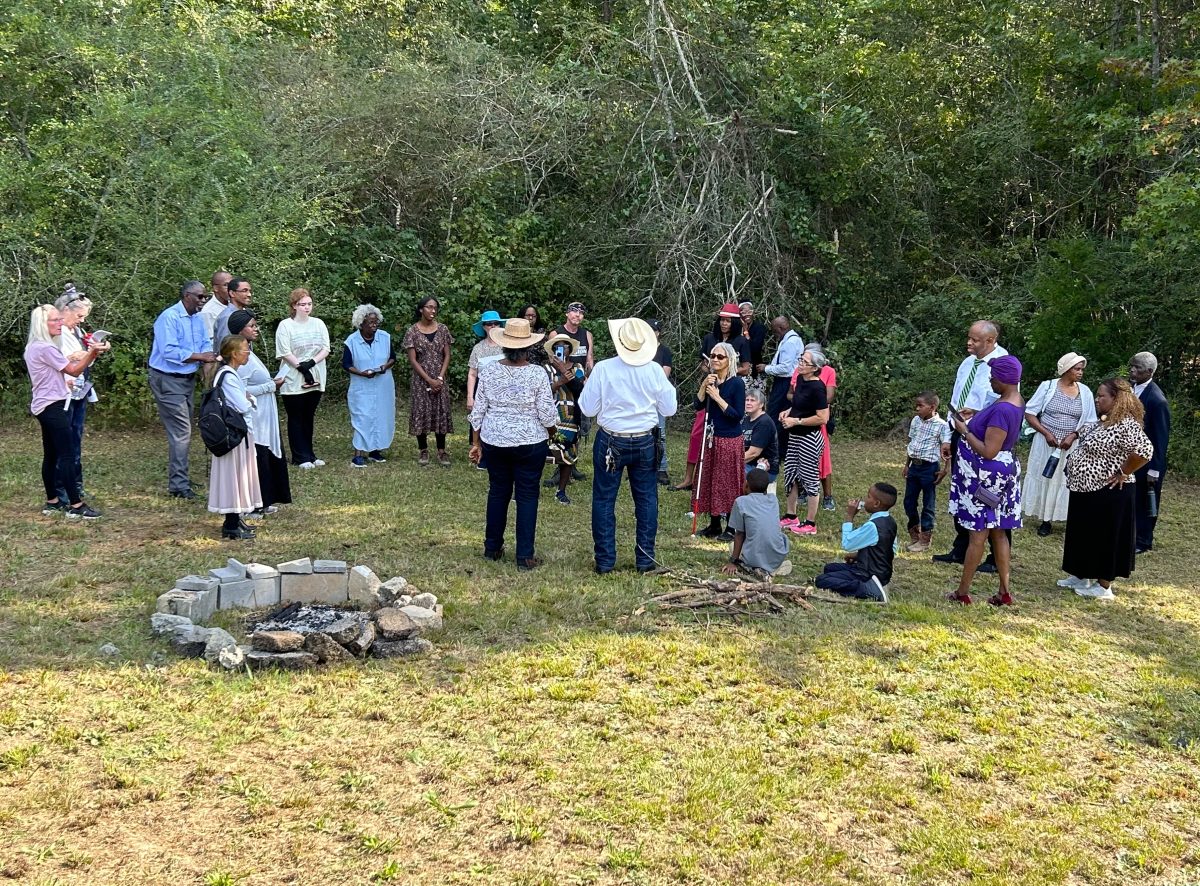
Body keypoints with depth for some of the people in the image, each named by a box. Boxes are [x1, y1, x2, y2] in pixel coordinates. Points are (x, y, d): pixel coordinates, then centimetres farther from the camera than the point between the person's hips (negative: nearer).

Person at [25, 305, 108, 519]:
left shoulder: (34, 347, 14)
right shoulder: (46, 348, -16)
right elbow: (74, 371, -12)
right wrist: (92, 353, -17)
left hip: (46, 407, 11)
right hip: (53, 407, -11)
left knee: (51, 455, 13)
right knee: (68, 455, -11)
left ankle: (52, 502, 19)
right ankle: (76, 505, -12)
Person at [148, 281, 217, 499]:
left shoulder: (198, 319, 9)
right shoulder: (169, 317, -17)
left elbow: (206, 344, 6)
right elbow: (169, 351, -25)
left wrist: (208, 362, -15)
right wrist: (199, 356, -23)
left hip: (188, 379, 9)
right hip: (168, 380, -9)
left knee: (183, 432, 15)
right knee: (181, 432, -10)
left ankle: (179, 478, 26)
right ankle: (178, 485, -6)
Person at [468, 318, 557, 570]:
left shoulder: (488, 371, -5)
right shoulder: (537, 374, -13)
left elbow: (478, 410, 1)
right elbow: (547, 414, -11)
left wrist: (476, 442, 11)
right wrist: (552, 432, 10)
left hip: (495, 442, 3)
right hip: (530, 443, -3)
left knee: (498, 492, 18)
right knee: (527, 496, 5)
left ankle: (492, 548, 28)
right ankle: (524, 557, 7)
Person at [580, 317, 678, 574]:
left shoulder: (603, 369, -14)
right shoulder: (655, 370, -8)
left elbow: (588, 409, -6)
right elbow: (669, 410, 1)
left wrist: (587, 388, 10)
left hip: (611, 442, -2)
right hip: (645, 442, 2)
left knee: (604, 500, 8)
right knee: (646, 500, 13)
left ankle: (605, 560, 10)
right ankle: (645, 559, 17)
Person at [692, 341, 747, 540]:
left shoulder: (736, 383, -12)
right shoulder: (709, 380, 7)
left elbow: (738, 415, -16)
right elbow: (698, 405, -3)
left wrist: (717, 397, -20)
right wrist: (704, 386, -16)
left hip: (730, 440, -7)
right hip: (711, 437, 7)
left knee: (728, 483, -1)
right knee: (709, 480, 11)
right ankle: (714, 525, 23)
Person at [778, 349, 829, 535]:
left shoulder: (817, 387, -21)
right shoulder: (800, 379, 5)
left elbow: (823, 418, -23)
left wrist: (796, 421, -19)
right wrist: (789, 411, 4)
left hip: (810, 438, -9)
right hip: (795, 436, 9)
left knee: (809, 478, 2)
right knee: (790, 474, 16)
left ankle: (810, 524, 12)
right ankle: (790, 517, 30)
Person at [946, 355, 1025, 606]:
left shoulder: (1002, 409, -25)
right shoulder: (1017, 401, 6)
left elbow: (988, 451, -25)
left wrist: (964, 431, -15)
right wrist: (974, 417, 12)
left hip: (986, 477, -10)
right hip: (1004, 472, 10)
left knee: (978, 533, 0)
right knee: (998, 533, 14)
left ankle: (962, 592, 11)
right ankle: (1004, 592, 19)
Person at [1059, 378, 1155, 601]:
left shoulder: (1125, 425, -22)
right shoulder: (1104, 421, 8)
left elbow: (1144, 451, -33)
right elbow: (1085, 433, 30)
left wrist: (1123, 473, -23)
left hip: (1108, 494, -10)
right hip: (1088, 490, 10)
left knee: (1105, 537, 2)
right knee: (1085, 535, 19)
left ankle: (1104, 586, 13)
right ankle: (1082, 576, 32)